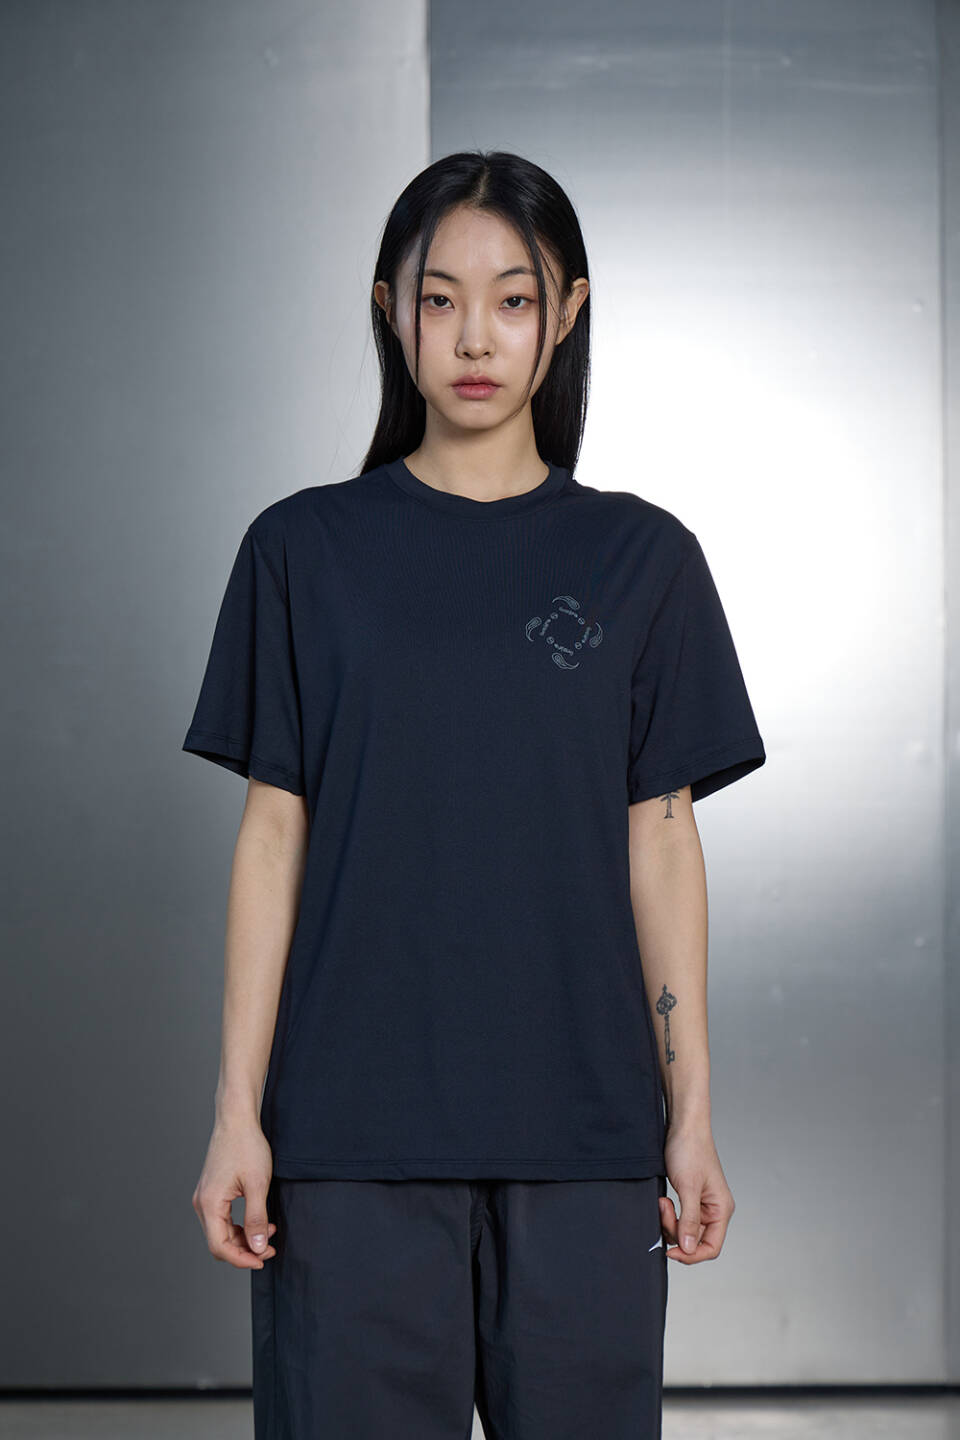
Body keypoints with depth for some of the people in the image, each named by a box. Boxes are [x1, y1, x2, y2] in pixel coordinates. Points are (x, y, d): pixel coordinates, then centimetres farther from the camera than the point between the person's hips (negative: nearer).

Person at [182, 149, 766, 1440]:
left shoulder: (640, 559, 5)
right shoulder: (307, 549, 3)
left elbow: (660, 843, 6)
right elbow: (273, 836, 3)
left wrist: (692, 1116, 2)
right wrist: (237, 1113, -2)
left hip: (582, 1131, 1)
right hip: (353, 1126, -1)